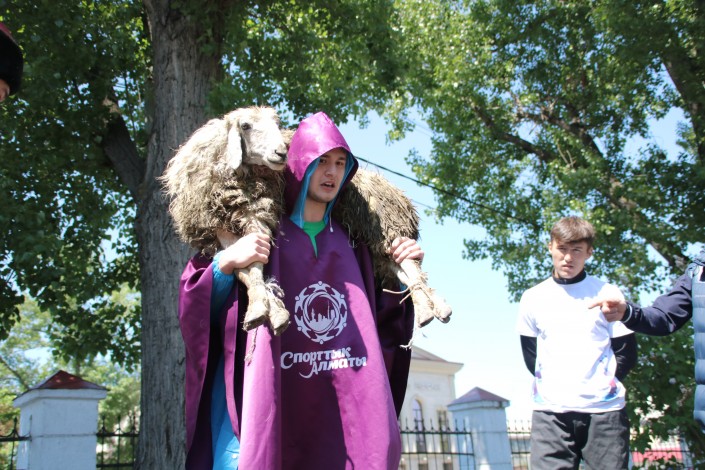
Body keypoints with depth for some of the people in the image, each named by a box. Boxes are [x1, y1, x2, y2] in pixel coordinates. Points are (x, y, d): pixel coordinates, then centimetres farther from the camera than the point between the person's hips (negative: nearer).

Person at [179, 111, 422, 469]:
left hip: (346, 409, 4)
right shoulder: (261, 238, 5)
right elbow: (201, 312, 1)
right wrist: (224, 262, -15)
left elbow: (383, 325, 19)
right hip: (268, 406, -3)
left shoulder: (351, 245, 16)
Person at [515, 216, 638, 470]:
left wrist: (604, 384, -1)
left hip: (603, 410, -1)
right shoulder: (533, 298, 9)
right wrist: (547, 382, 5)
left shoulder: (607, 294, 4)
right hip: (550, 411, 1)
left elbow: (626, 352, 7)